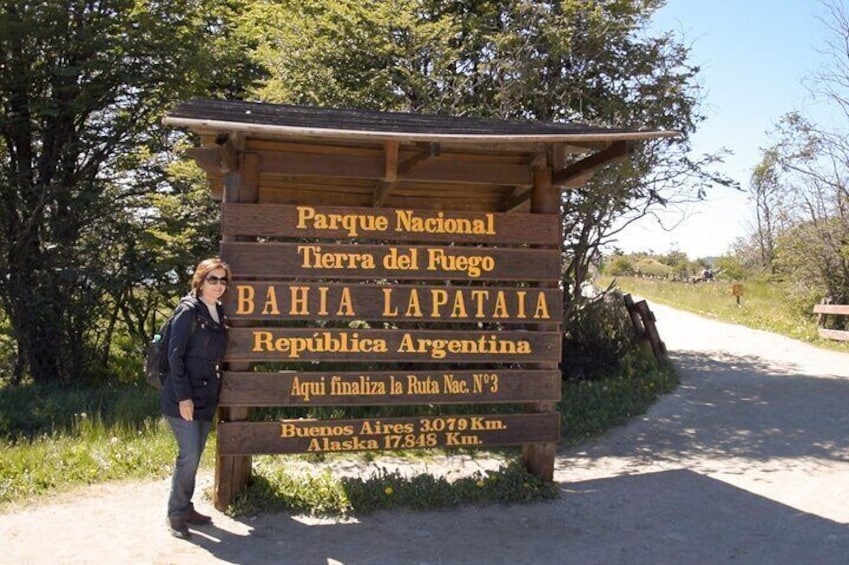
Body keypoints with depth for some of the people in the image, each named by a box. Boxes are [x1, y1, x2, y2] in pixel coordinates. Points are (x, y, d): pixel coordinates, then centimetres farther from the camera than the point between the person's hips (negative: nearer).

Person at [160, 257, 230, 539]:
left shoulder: (219, 313, 10)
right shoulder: (188, 310, -11)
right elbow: (175, 355, -14)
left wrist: (214, 393, 15)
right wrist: (184, 397, -17)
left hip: (207, 398, 7)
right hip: (184, 399, -7)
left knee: (195, 456, 14)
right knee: (188, 456, -5)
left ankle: (186, 508, 27)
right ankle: (176, 514, 10)